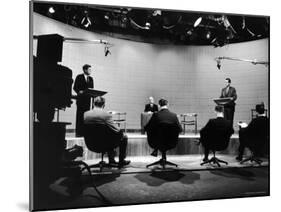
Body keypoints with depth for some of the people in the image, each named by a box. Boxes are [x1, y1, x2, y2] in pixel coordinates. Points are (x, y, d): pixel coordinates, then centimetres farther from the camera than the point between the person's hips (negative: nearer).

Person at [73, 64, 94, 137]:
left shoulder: (91, 78, 16)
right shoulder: (79, 77, 1)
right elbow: (75, 87, -3)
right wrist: (79, 91, -20)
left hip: (88, 99, 5)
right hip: (81, 99, -4)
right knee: (80, 115, -5)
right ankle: (78, 132, 0)